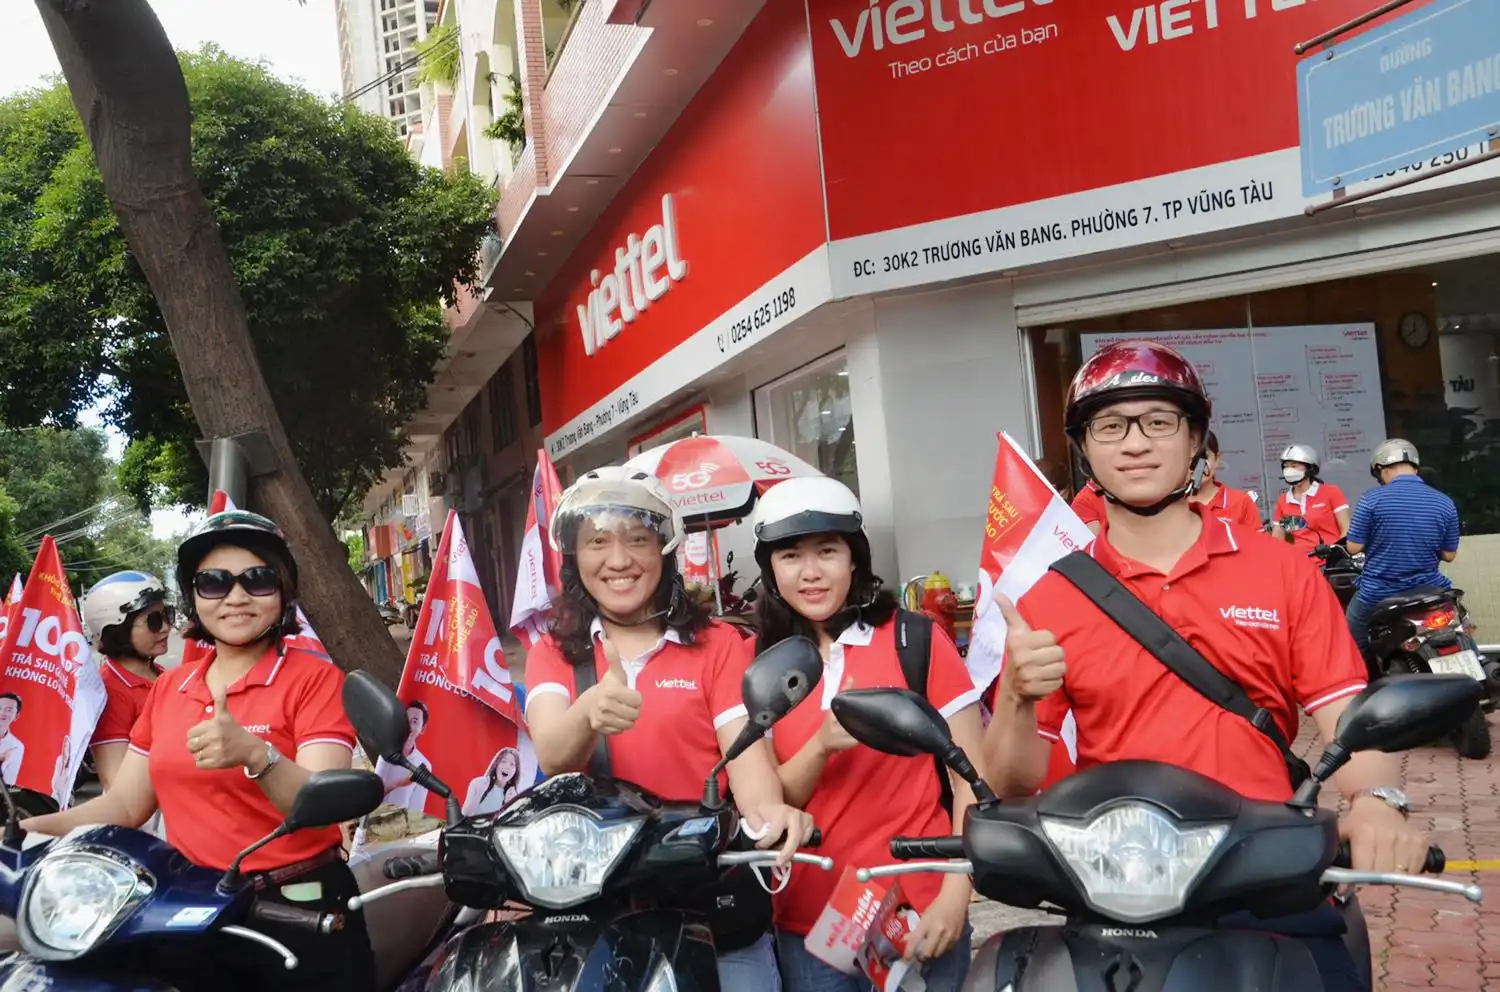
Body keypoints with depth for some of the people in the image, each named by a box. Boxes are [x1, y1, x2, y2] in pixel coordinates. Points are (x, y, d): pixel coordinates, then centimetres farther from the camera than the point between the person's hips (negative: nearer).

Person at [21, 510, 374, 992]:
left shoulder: (315, 678, -10)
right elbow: (124, 805, 10)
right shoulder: (167, 688, 8)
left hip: (300, 914, -5)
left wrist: (256, 754, -39)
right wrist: (24, 827, -5)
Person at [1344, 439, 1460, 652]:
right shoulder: (1444, 503, -3)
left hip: (1377, 594, -3)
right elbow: (1449, 555, 2)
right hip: (1427, 590, 3)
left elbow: (1353, 548, -10)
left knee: (1354, 648, 18)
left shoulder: (1371, 499, -13)